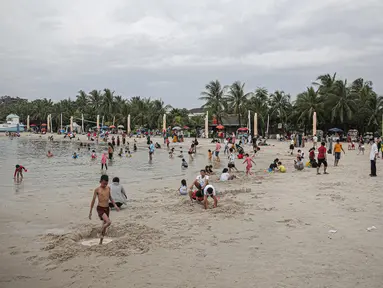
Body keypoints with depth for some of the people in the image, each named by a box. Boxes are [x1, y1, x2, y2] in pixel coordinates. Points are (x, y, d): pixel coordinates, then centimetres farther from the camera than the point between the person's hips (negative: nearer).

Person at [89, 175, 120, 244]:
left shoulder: (108, 188, 6)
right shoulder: (97, 189, -8)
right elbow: (93, 200, -4)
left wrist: (115, 205, 13)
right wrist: (90, 212, -2)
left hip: (107, 208, 6)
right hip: (100, 208, -6)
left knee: (105, 224, 12)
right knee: (109, 222, -25)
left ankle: (101, 242, 25)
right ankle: (101, 234, 0)